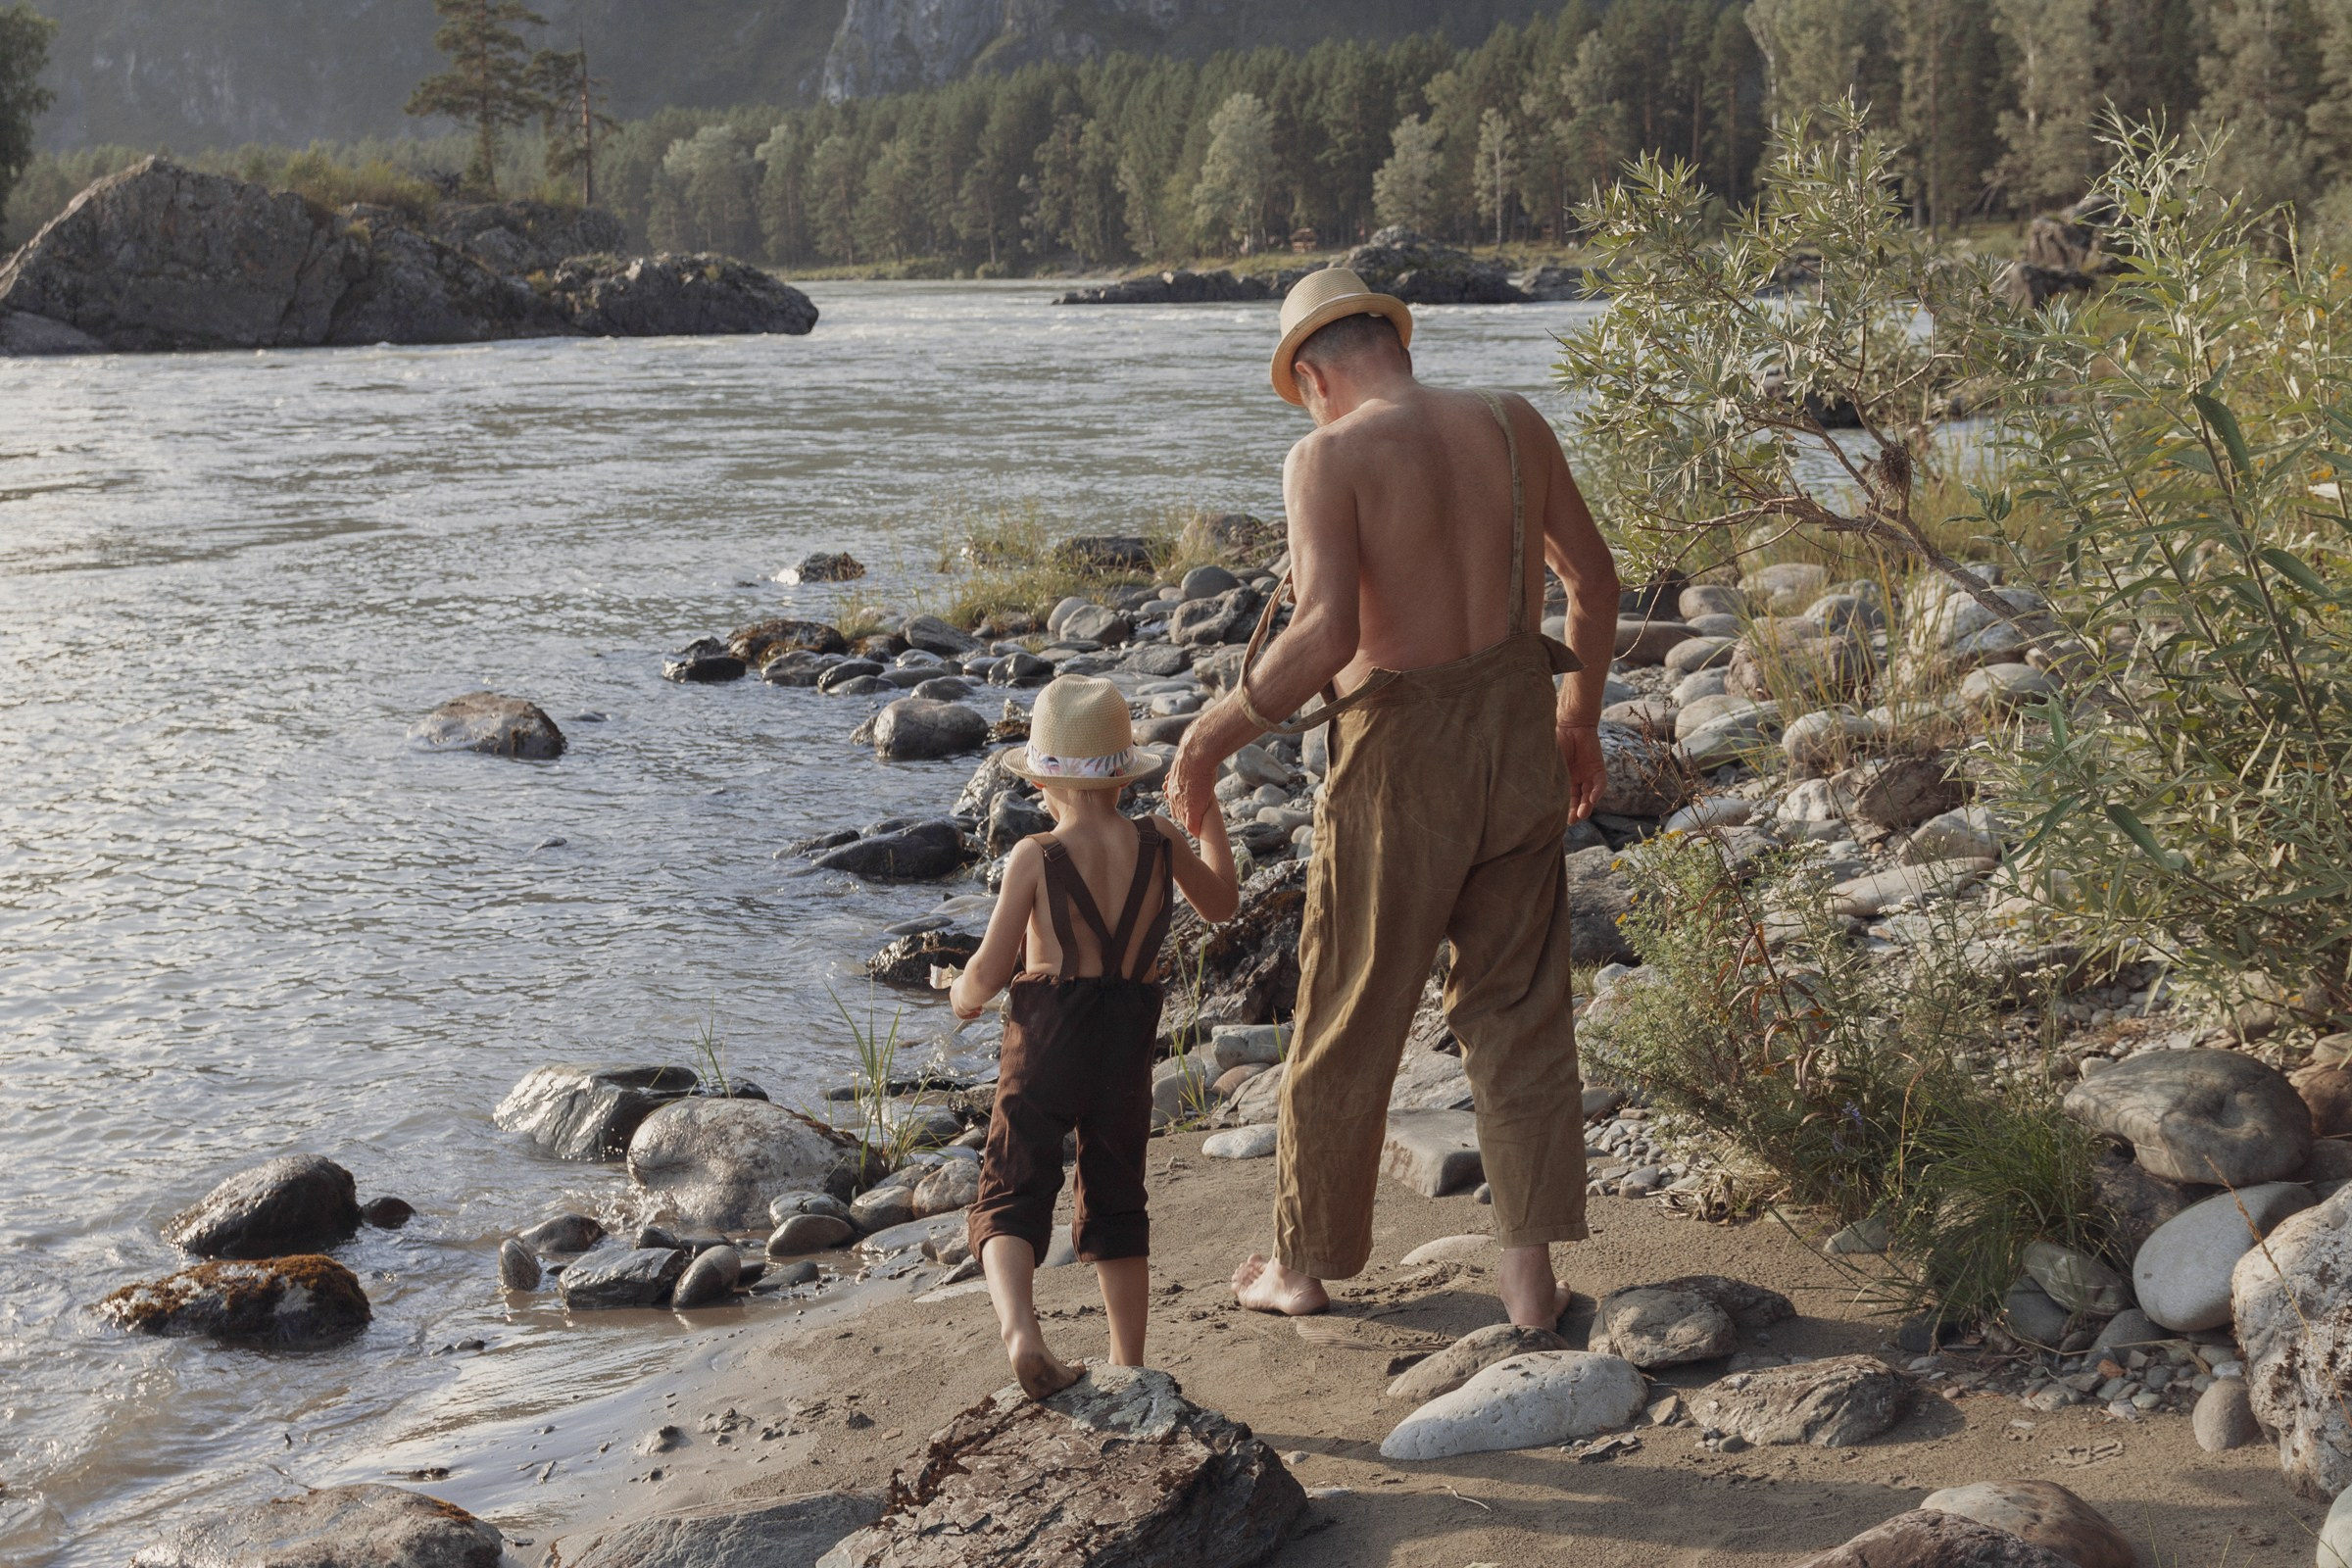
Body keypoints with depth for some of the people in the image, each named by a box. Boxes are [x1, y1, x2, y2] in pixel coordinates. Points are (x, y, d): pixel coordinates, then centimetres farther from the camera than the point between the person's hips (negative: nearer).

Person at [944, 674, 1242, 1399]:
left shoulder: (1035, 858, -9)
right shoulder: (1159, 842, 0)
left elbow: (988, 973, -8)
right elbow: (1221, 904, 21)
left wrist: (962, 995, 15)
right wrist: (1207, 812, 32)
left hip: (1044, 1043, -3)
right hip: (1128, 1045, 3)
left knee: (1011, 1195, 3)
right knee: (1117, 1202, 17)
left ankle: (1020, 1329, -22)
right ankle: (1129, 1366, 21)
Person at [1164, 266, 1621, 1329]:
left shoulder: (1329, 457, -13)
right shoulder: (1512, 424, 3)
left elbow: (1325, 632, -25)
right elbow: (1593, 576, 12)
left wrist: (1214, 734, -14)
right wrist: (1580, 713, 25)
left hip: (1404, 753, -4)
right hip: (1520, 732, 5)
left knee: (1349, 1020, 11)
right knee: (1516, 1010, 14)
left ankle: (1306, 1264, 26)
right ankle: (1529, 1272, 14)